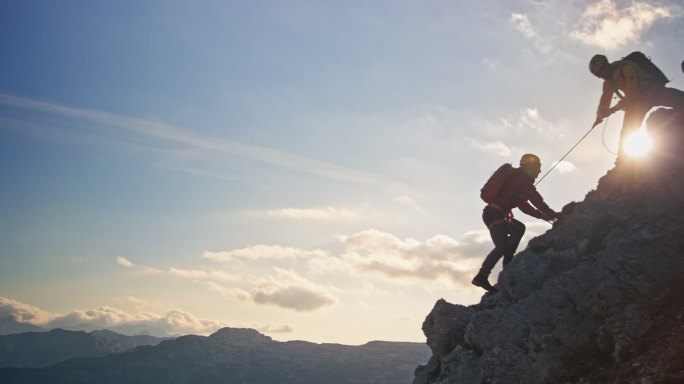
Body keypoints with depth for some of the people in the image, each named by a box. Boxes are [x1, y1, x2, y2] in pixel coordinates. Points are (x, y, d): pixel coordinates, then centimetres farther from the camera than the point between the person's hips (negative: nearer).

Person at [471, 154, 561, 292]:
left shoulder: (517, 178, 25)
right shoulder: (522, 178, -3)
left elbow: (524, 205, 28)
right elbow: (536, 199, -9)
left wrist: (542, 215, 22)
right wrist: (551, 213, -1)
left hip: (495, 214, 10)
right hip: (494, 214, -10)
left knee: (518, 228, 22)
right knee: (502, 247, -16)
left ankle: (508, 263, 15)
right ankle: (481, 277, -18)